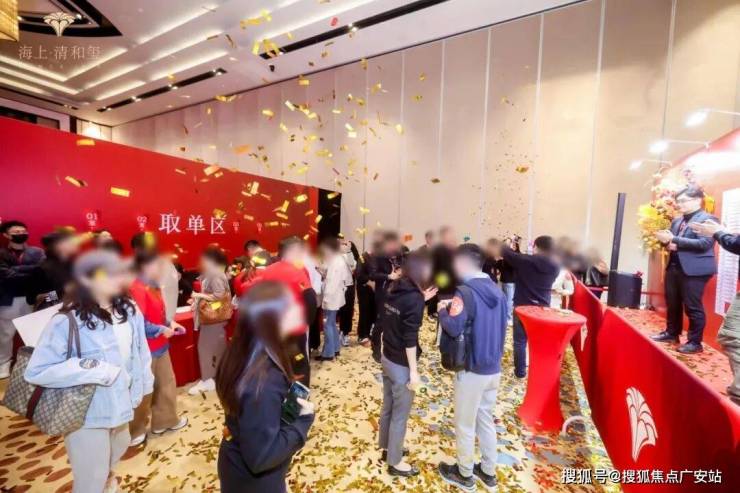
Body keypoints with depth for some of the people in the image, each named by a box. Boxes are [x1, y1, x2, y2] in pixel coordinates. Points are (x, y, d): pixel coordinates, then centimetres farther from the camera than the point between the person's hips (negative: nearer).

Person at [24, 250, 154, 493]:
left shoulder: (129, 310, -8)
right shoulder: (68, 320, -24)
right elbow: (36, 371, -22)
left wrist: (141, 385, 6)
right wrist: (91, 369, -30)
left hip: (120, 400, 6)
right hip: (86, 410, -6)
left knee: (119, 447, 32)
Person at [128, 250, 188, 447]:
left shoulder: (153, 287, 7)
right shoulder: (137, 290, -23)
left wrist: (170, 323, 0)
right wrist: (162, 330, -17)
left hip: (160, 346, 9)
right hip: (146, 349, -9)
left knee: (166, 383, 20)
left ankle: (165, 420, 37)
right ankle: (135, 431, 31)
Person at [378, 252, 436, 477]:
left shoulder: (393, 290, -1)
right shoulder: (414, 298, -24)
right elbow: (409, 338, -23)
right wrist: (414, 371, -14)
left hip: (387, 358, 8)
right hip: (401, 364, -7)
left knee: (388, 407, 26)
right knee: (400, 415, 14)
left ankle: (386, 447, 47)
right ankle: (394, 462, 34)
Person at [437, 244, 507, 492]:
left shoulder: (466, 292, -22)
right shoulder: (497, 290, 3)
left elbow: (453, 328, -30)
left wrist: (443, 310, -10)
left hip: (472, 370, -7)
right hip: (494, 368, 8)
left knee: (464, 425, 14)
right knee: (486, 419, 25)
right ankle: (488, 471, 41)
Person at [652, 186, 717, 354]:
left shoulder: (708, 219, -7)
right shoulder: (677, 221, 14)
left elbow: (704, 244, -19)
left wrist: (674, 240, -23)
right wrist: (667, 243, -4)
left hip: (694, 269, -7)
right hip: (674, 266, 7)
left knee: (692, 307, 1)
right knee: (672, 303, 15)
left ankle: (695, 342, 13)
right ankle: (672, 333, 29)